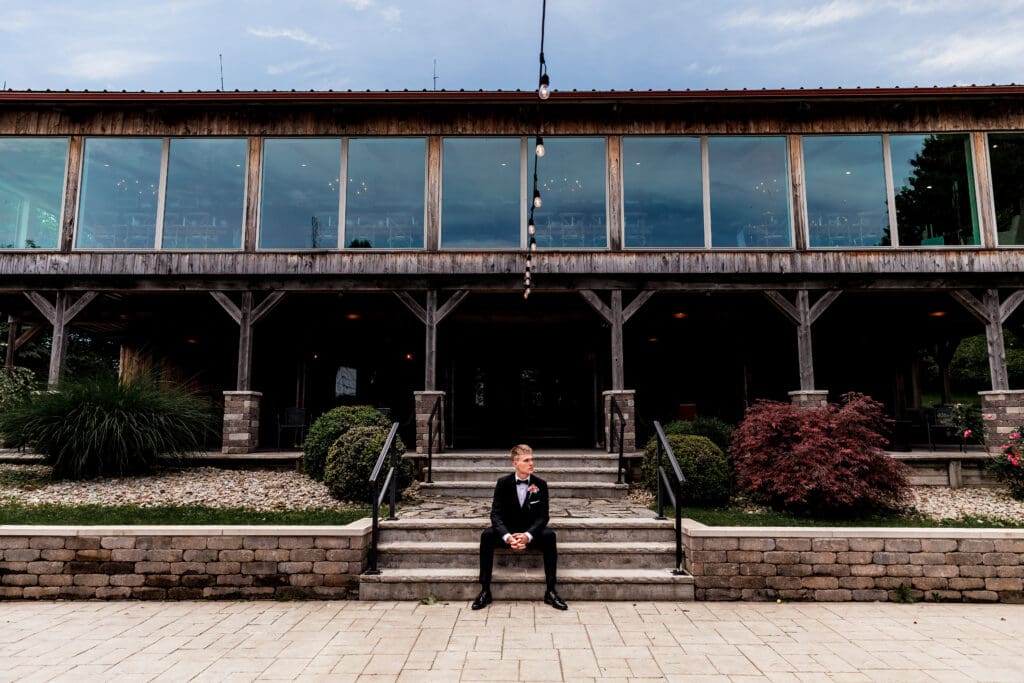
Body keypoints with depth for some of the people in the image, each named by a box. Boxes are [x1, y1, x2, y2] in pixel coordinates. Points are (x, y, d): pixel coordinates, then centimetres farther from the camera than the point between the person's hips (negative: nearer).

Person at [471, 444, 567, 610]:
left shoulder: (540, 484, -4)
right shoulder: (503, 483, -6)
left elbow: (543, 517, -9)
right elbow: (496, 515, -12)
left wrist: (527, 536, -29)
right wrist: (507, 536, -32)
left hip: (531, 535, 0)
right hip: (508, 533, 0)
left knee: (549, 535, -30)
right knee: (487, 534, -29)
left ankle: (550, 591, -22)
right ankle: (485, 591, -23)